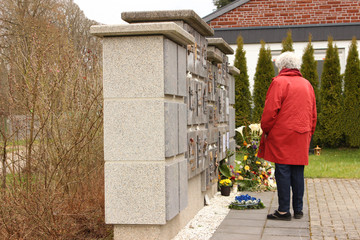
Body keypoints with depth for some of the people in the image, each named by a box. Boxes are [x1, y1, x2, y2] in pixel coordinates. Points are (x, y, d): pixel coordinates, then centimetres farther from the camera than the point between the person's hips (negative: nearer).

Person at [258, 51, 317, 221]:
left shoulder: (279, 82, -6)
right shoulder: (307, 84, 15)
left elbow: (271, 110, -12)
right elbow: (313, 113, 18)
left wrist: (266, 130, 0)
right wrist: (309, 133, 23)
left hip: (282, 137, -6)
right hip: (302, 137, 6)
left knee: (283, 172, -3)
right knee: (297, 172, 10)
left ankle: (284, 211, -1)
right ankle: (298, 210, 14)